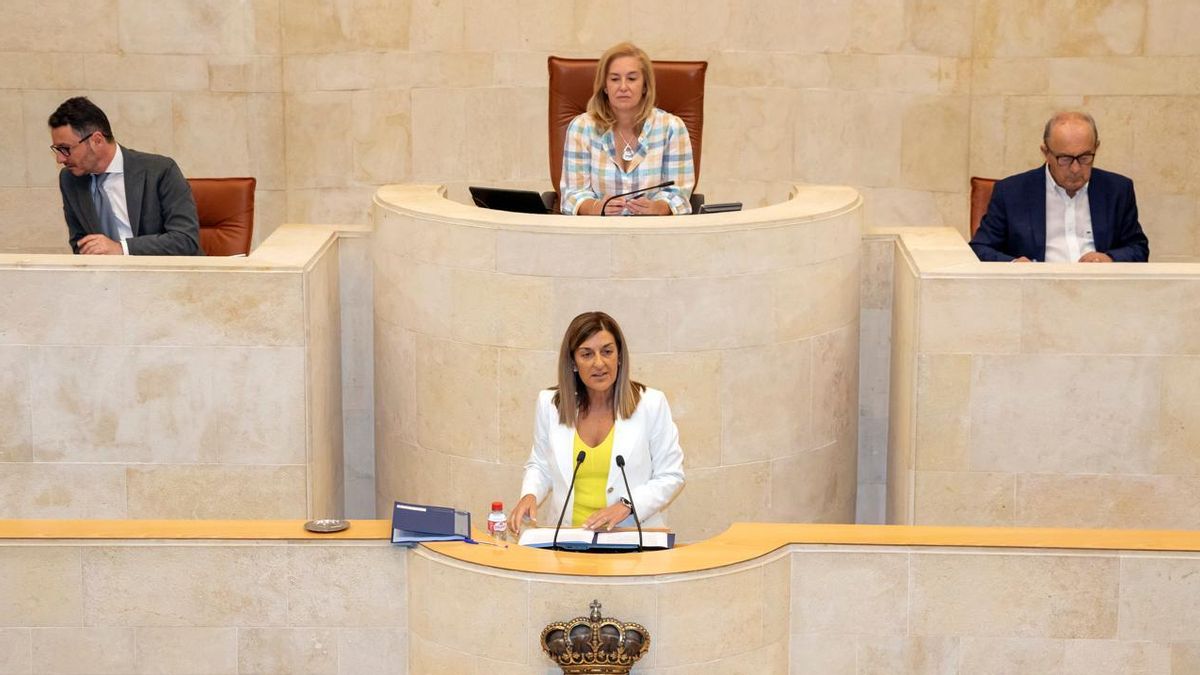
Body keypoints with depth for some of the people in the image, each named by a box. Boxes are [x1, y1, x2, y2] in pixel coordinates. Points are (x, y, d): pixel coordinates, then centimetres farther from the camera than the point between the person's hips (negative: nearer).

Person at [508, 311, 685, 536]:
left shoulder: (651, 404, -1)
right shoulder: (549, 404, 6)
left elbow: (671, 476, 3)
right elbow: (540, 466, 20)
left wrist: (627, 506, -11)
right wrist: (530, 495, -1)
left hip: (634, 536, -2)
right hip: (568, 537, 3)